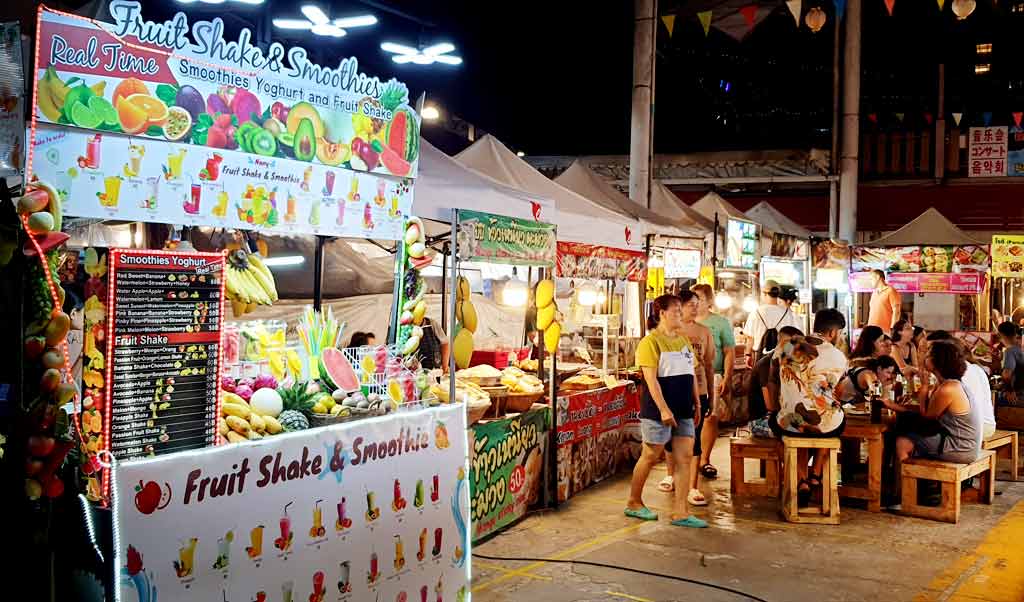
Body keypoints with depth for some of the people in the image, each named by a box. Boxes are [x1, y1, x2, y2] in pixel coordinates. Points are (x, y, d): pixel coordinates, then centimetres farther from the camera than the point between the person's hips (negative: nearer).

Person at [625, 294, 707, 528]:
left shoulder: (683, 339, 14)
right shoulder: (651, 342, -11)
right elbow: (650, 378, -17)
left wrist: (696, 401, 14)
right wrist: (663, 409, -21)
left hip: (684, 411, 7)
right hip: (659, 410, -7)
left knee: (684, 457, 3)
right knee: (650, 457, 4)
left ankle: (680, 512, 6)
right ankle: (633, 504, 21)